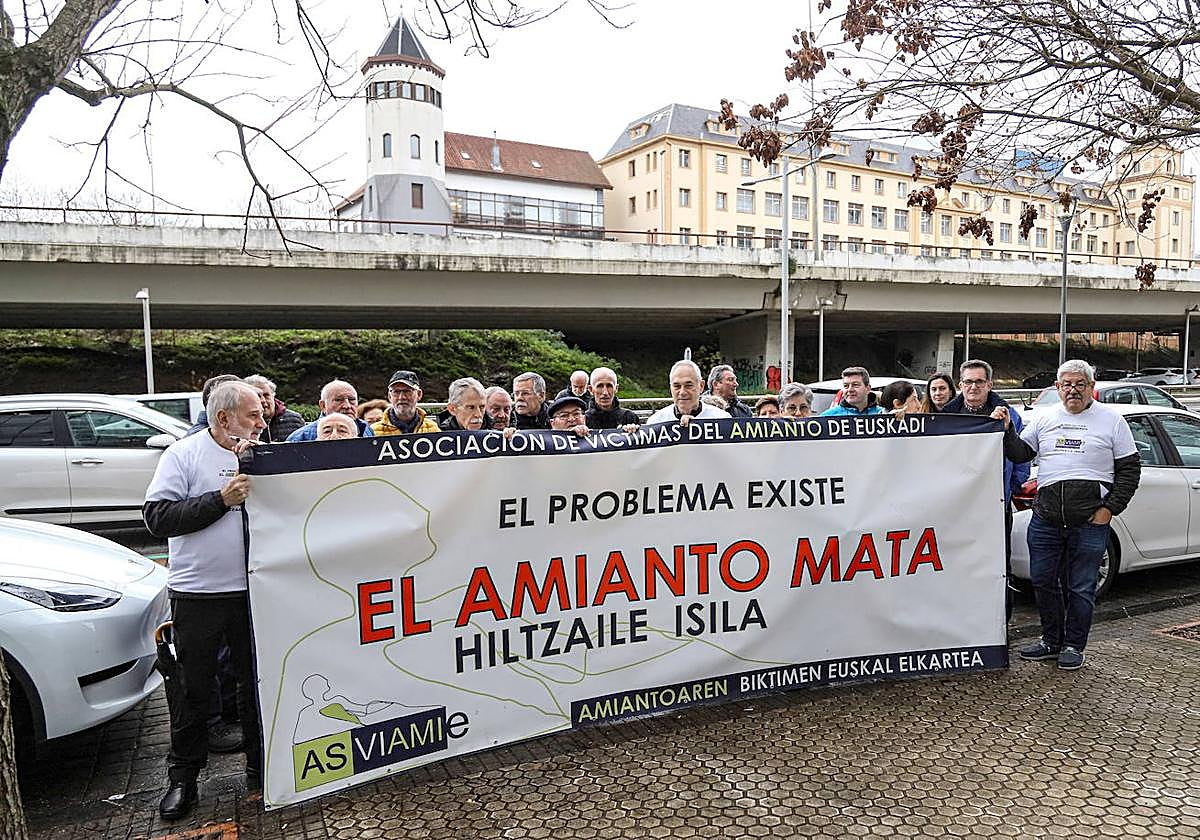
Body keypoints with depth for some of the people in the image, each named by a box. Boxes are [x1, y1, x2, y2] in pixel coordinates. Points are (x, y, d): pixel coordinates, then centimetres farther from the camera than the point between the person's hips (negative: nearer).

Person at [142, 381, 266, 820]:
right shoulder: (184, 454, -6)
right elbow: (157, 517, -13)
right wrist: (221, 499, -18)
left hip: (252, 590, 4)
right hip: (198, 593, -3)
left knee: (256, 680, 13)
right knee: (195, 688, 8)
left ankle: (259, 766, 30)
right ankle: (182, 778, 25)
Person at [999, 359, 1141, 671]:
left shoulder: (1111, 420, 3)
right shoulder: (1045, 418, 11)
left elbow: (1130, 469, 3)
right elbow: (1020, 453, 12)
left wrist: (1109, 508, -5)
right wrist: (1007, 430, -6)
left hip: (1089, 521, -3)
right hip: (1045, 519, 3)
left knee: (1081, 588, 5)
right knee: (1043, 581, 9)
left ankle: (1073, 645, 21)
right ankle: (1051, 640, 26)